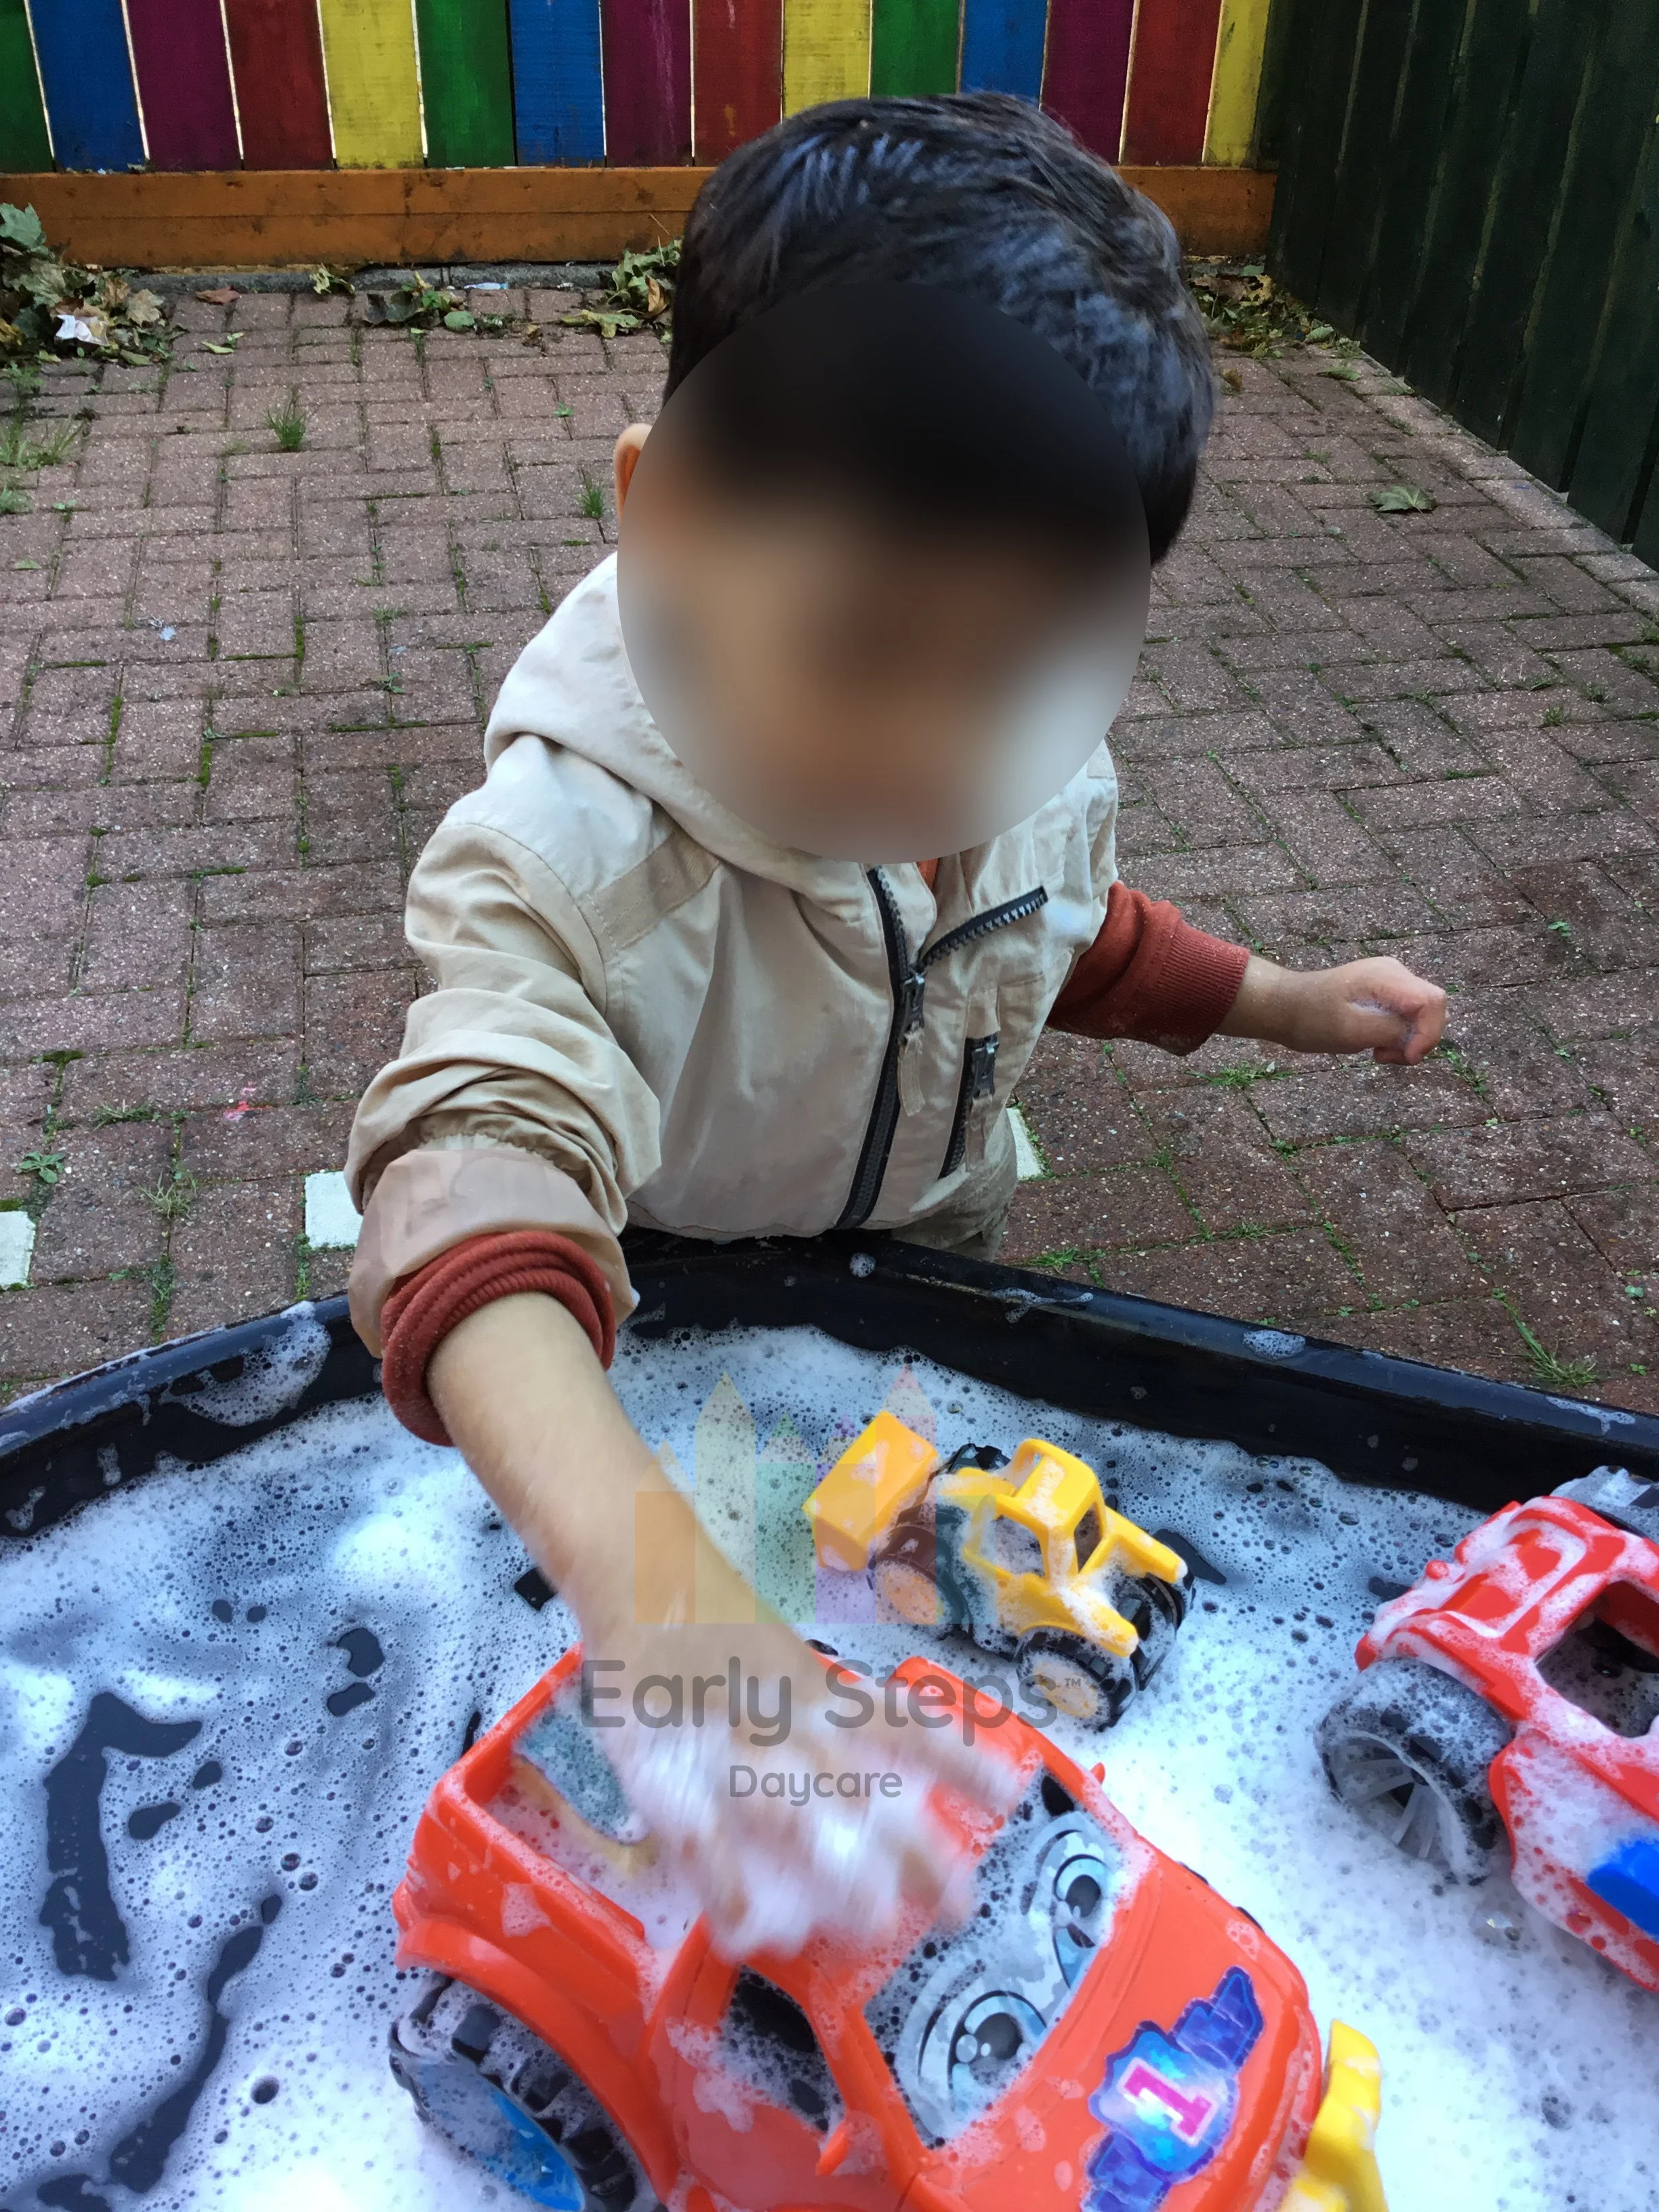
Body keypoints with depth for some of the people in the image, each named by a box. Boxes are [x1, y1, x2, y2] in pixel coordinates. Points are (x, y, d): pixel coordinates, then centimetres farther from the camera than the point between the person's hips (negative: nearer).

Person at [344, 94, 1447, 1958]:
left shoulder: (1031, 747, -20)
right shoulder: (576, 844, -42)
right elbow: (482, 1168, -58)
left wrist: (1283, 1003, 3)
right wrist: (653, 1581, -74)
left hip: (930, 1272, 5)